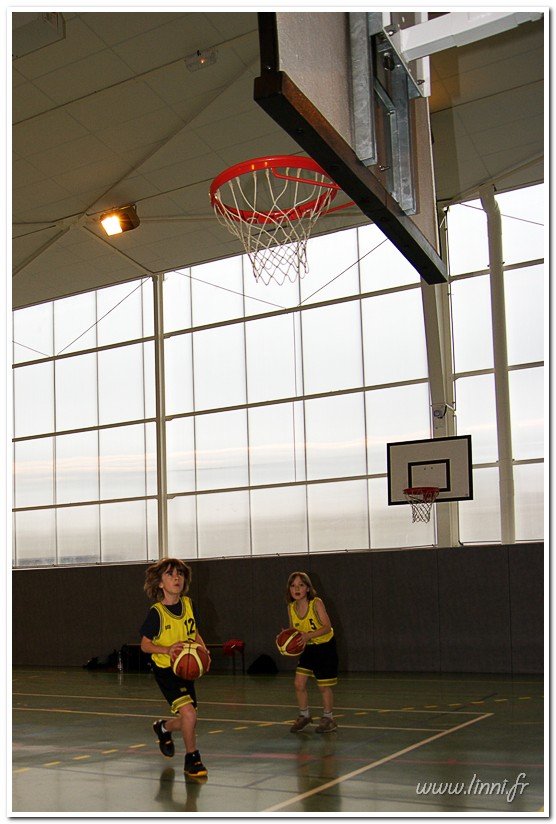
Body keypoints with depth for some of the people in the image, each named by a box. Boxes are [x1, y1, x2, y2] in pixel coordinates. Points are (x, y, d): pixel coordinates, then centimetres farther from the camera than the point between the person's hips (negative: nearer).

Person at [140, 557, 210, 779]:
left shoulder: (188, 604, -2)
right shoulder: (157, 612, -17)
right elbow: (145, 644, -10)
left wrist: (203, 650, -6)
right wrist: (167, 650, -27)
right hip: (165, 669, -6)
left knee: (187, 721, 12)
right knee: (189, 713, -21)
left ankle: (163, 728, 46)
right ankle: (192, 760, 1)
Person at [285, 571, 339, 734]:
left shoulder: (316, 603, -22)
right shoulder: (291, 608, -6)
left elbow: (327, 627, -24)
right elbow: (294, 631, 4)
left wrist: (308, 635, -36)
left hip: (325, 647, -5)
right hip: (308, 648, 5)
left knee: (324, 686, 1)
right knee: (299, 683, 0)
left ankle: (328, 719, 22)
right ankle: (304, 716, 21)